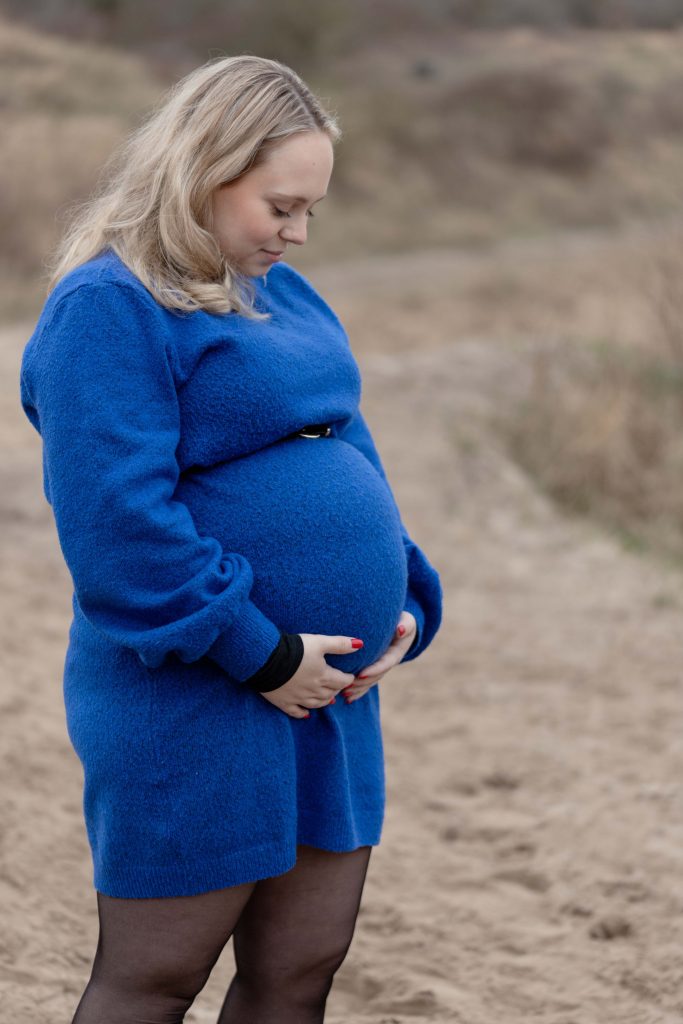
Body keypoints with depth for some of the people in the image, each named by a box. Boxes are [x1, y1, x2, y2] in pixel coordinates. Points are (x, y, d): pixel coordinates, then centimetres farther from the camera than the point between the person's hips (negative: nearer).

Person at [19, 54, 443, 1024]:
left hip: (331, 690, 8)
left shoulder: (282, 292, 15)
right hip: (193, 711, -8)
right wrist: (256, 652, -18)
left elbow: (348, 452, 21)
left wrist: (403, 601, 5)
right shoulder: (107, 308, -13)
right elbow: (119, 518, -20)